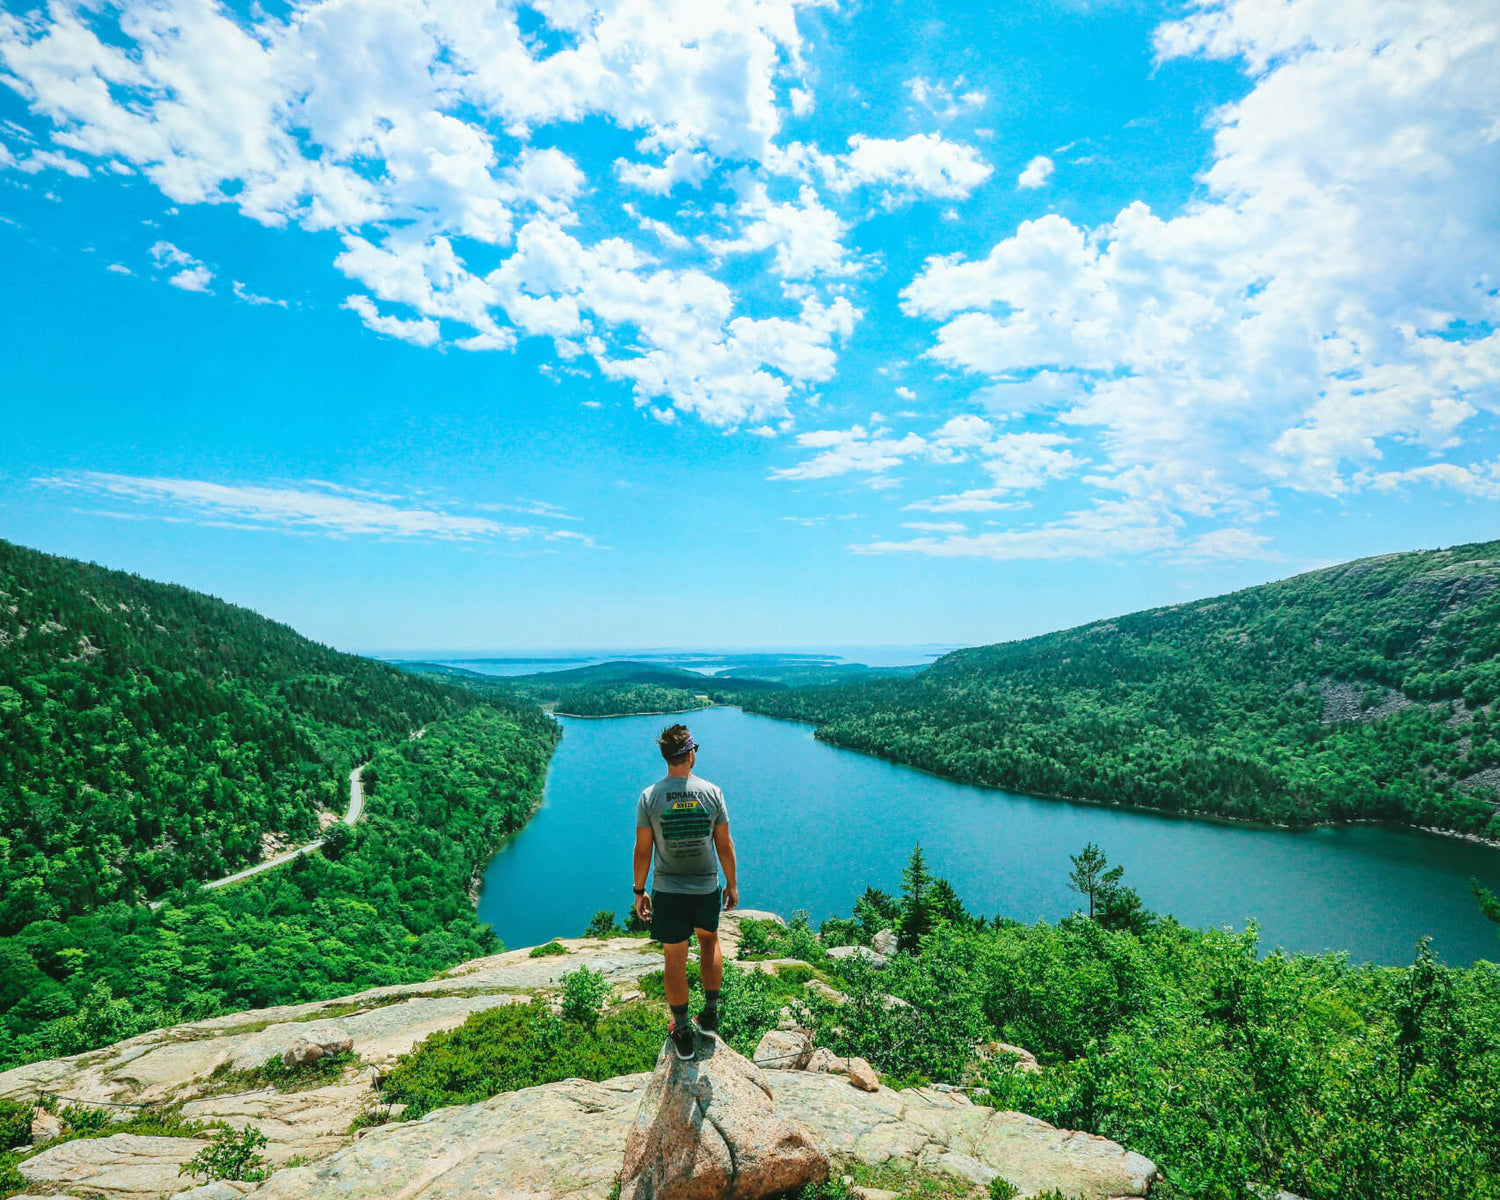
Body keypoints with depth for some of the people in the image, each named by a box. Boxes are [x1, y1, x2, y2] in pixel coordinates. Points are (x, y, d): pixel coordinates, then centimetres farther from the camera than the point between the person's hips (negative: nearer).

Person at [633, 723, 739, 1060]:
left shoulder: (649, 797, -13)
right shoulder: (711, 792, -11)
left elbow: (642, 850, -8)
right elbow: (725, 845, -4)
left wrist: (639, 891, 4)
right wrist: (732, 884, 9)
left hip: (668, 891, -1)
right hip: (707, 888, 1)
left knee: (675, 960, 13)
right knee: (709, 942, 27)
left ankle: (683, 1034, 26)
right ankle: (711, 1014, 32)